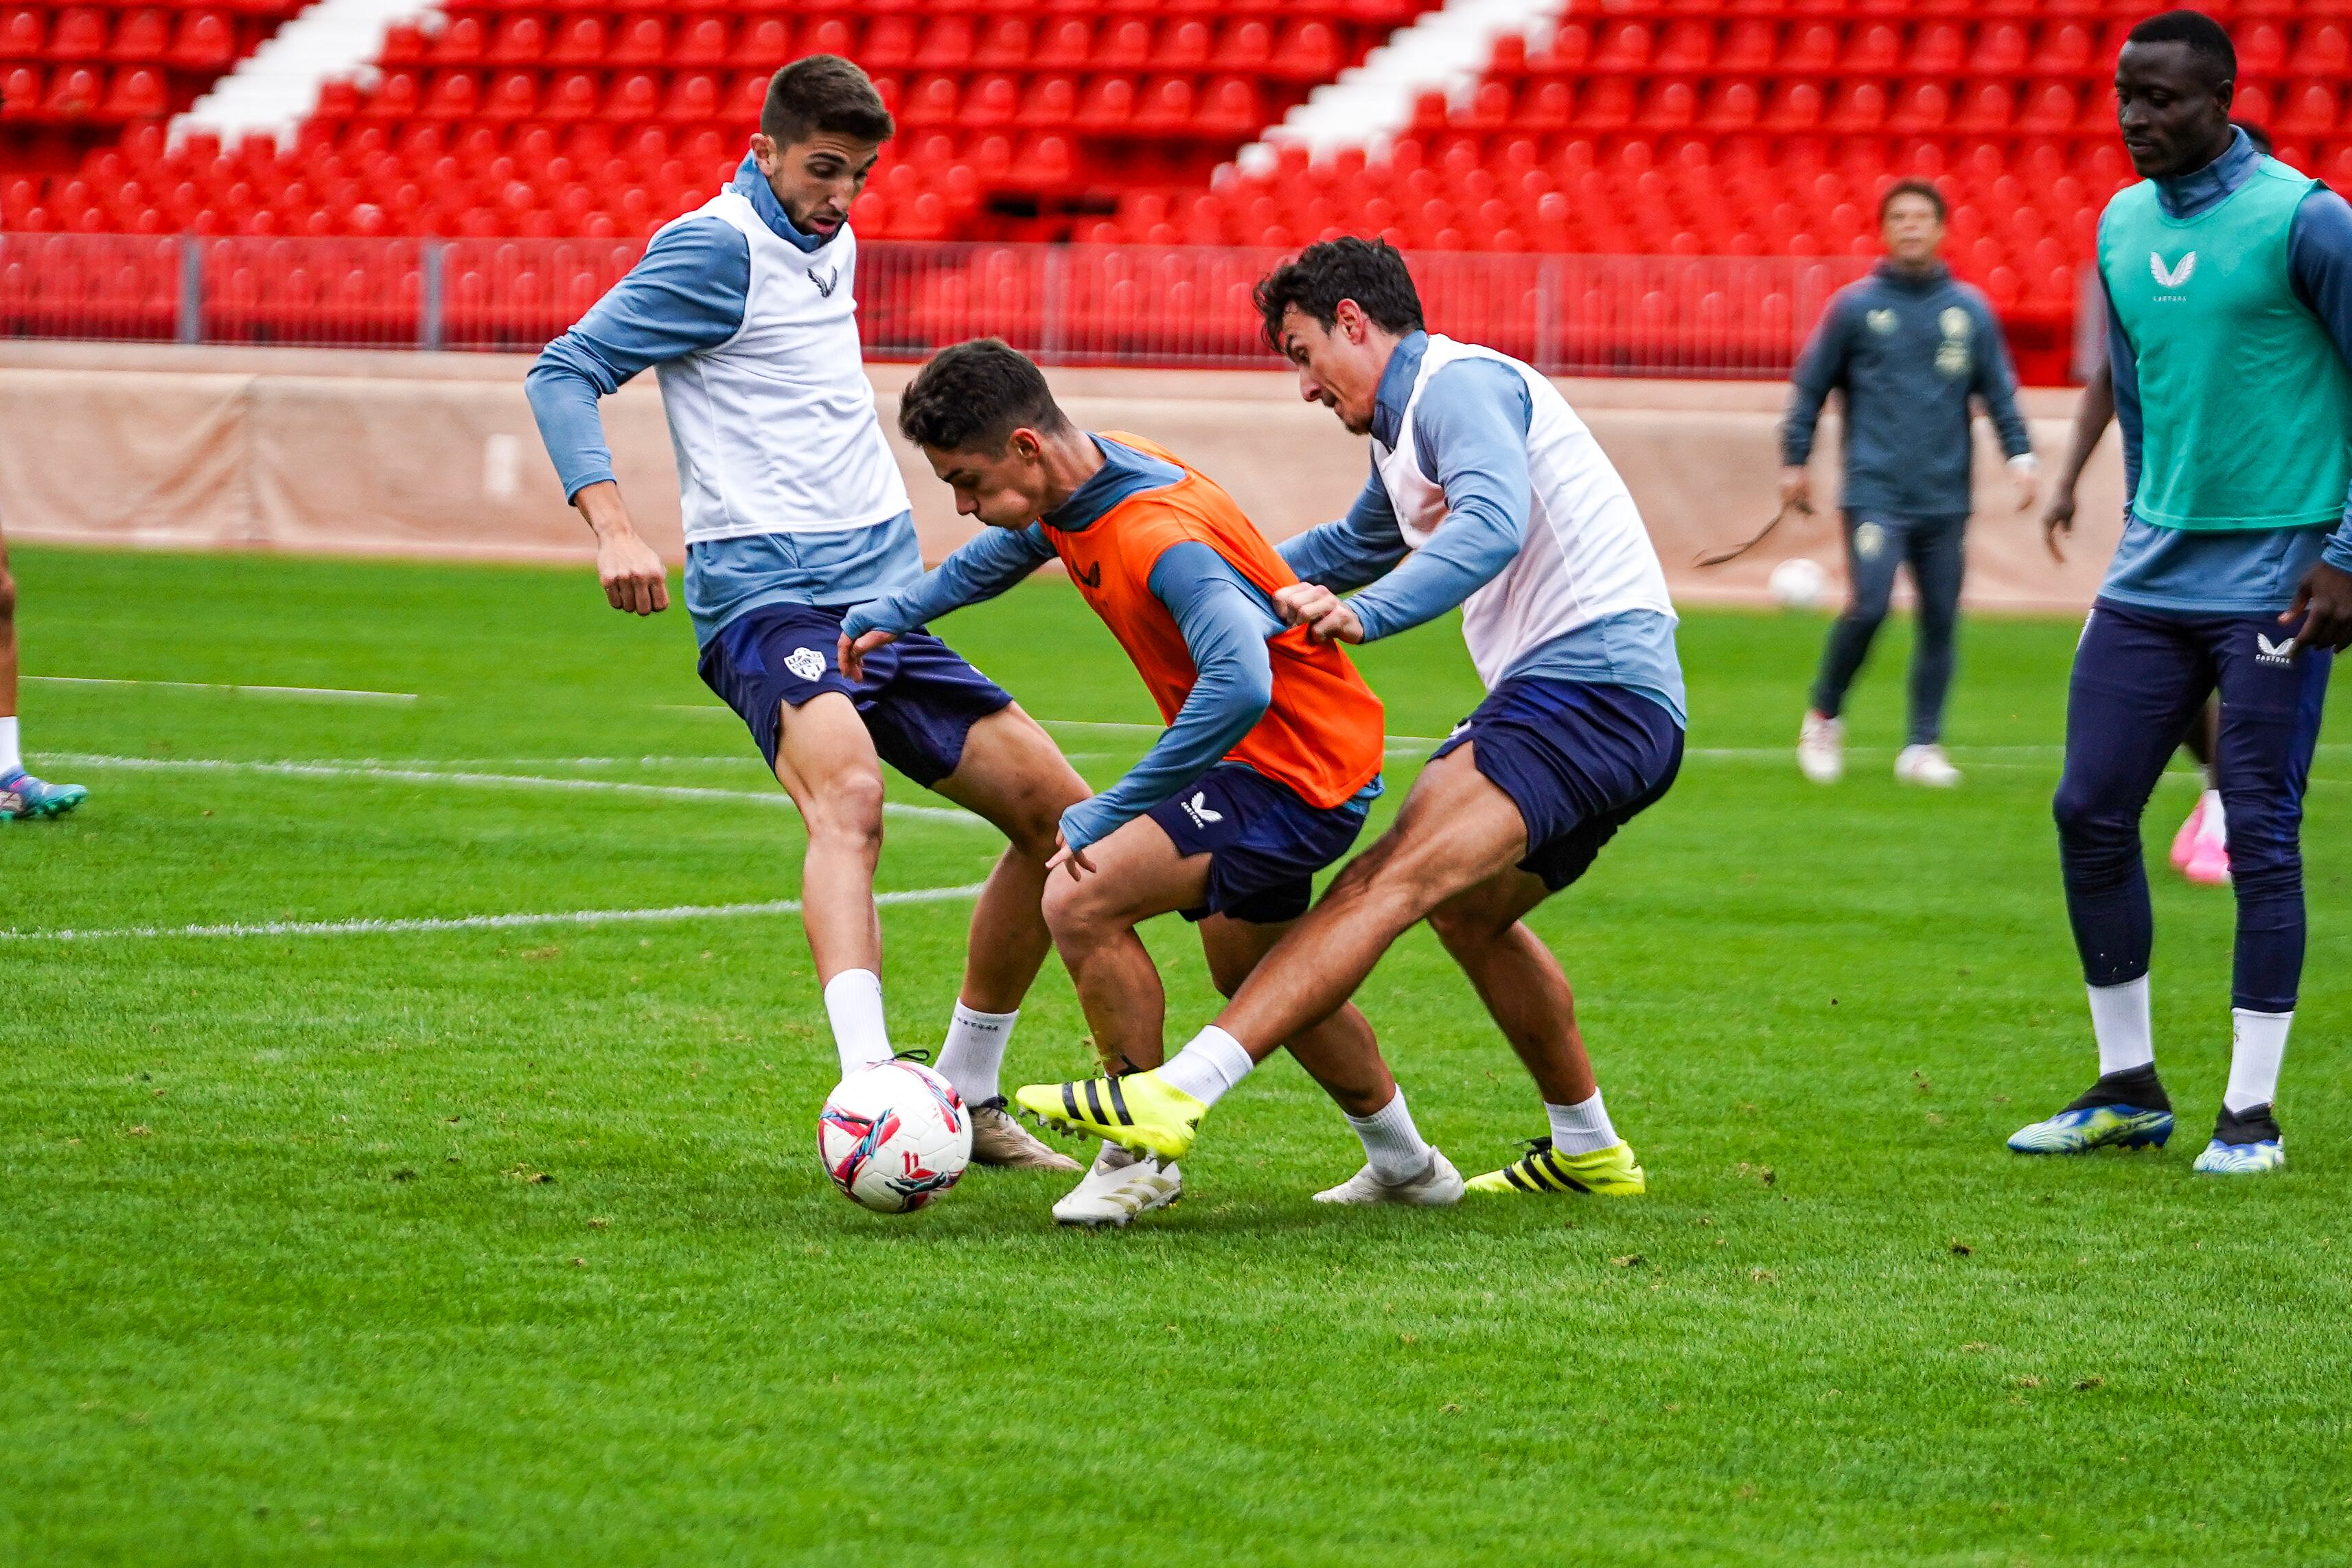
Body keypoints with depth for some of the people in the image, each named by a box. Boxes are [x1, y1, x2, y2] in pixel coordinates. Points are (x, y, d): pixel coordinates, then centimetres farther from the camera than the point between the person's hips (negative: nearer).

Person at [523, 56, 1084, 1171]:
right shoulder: (716, 250, -7)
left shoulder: (831, 245, 18)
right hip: (767, 597, -8)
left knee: (1060, 814, 5)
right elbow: (564, 373, -10)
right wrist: (611, 527, -24)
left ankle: (967, 1098, 17)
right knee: (848, 793, -35)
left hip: (883, 596, 8)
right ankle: (868, 1084, -52)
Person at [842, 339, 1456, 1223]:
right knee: (1250, 974, 27)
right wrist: (896, 613, 18)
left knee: (1081, 902, -22)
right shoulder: (1074, 493, -1)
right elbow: (1005, 552, 25)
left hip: (1298, 773, -11)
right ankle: (1406, 1164, 44)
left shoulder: (1161, 538, -32)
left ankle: (1142, 1156, -6)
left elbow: (1241, 686, -45)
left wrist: (1108, 814, -38)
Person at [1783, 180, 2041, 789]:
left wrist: (2020, 454, -1)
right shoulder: (1854, 306, 3)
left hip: (1945, 498, 3)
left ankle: (1924, 745, 12)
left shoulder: (1970, 310, 9)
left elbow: (1999, 391, 12)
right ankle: (1824, 717, 4)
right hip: (1874, 492, -3)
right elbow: (1811, 385, 8)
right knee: (1869, 604, -17)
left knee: (1940, 620, 2)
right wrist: (1794, 459, 4)